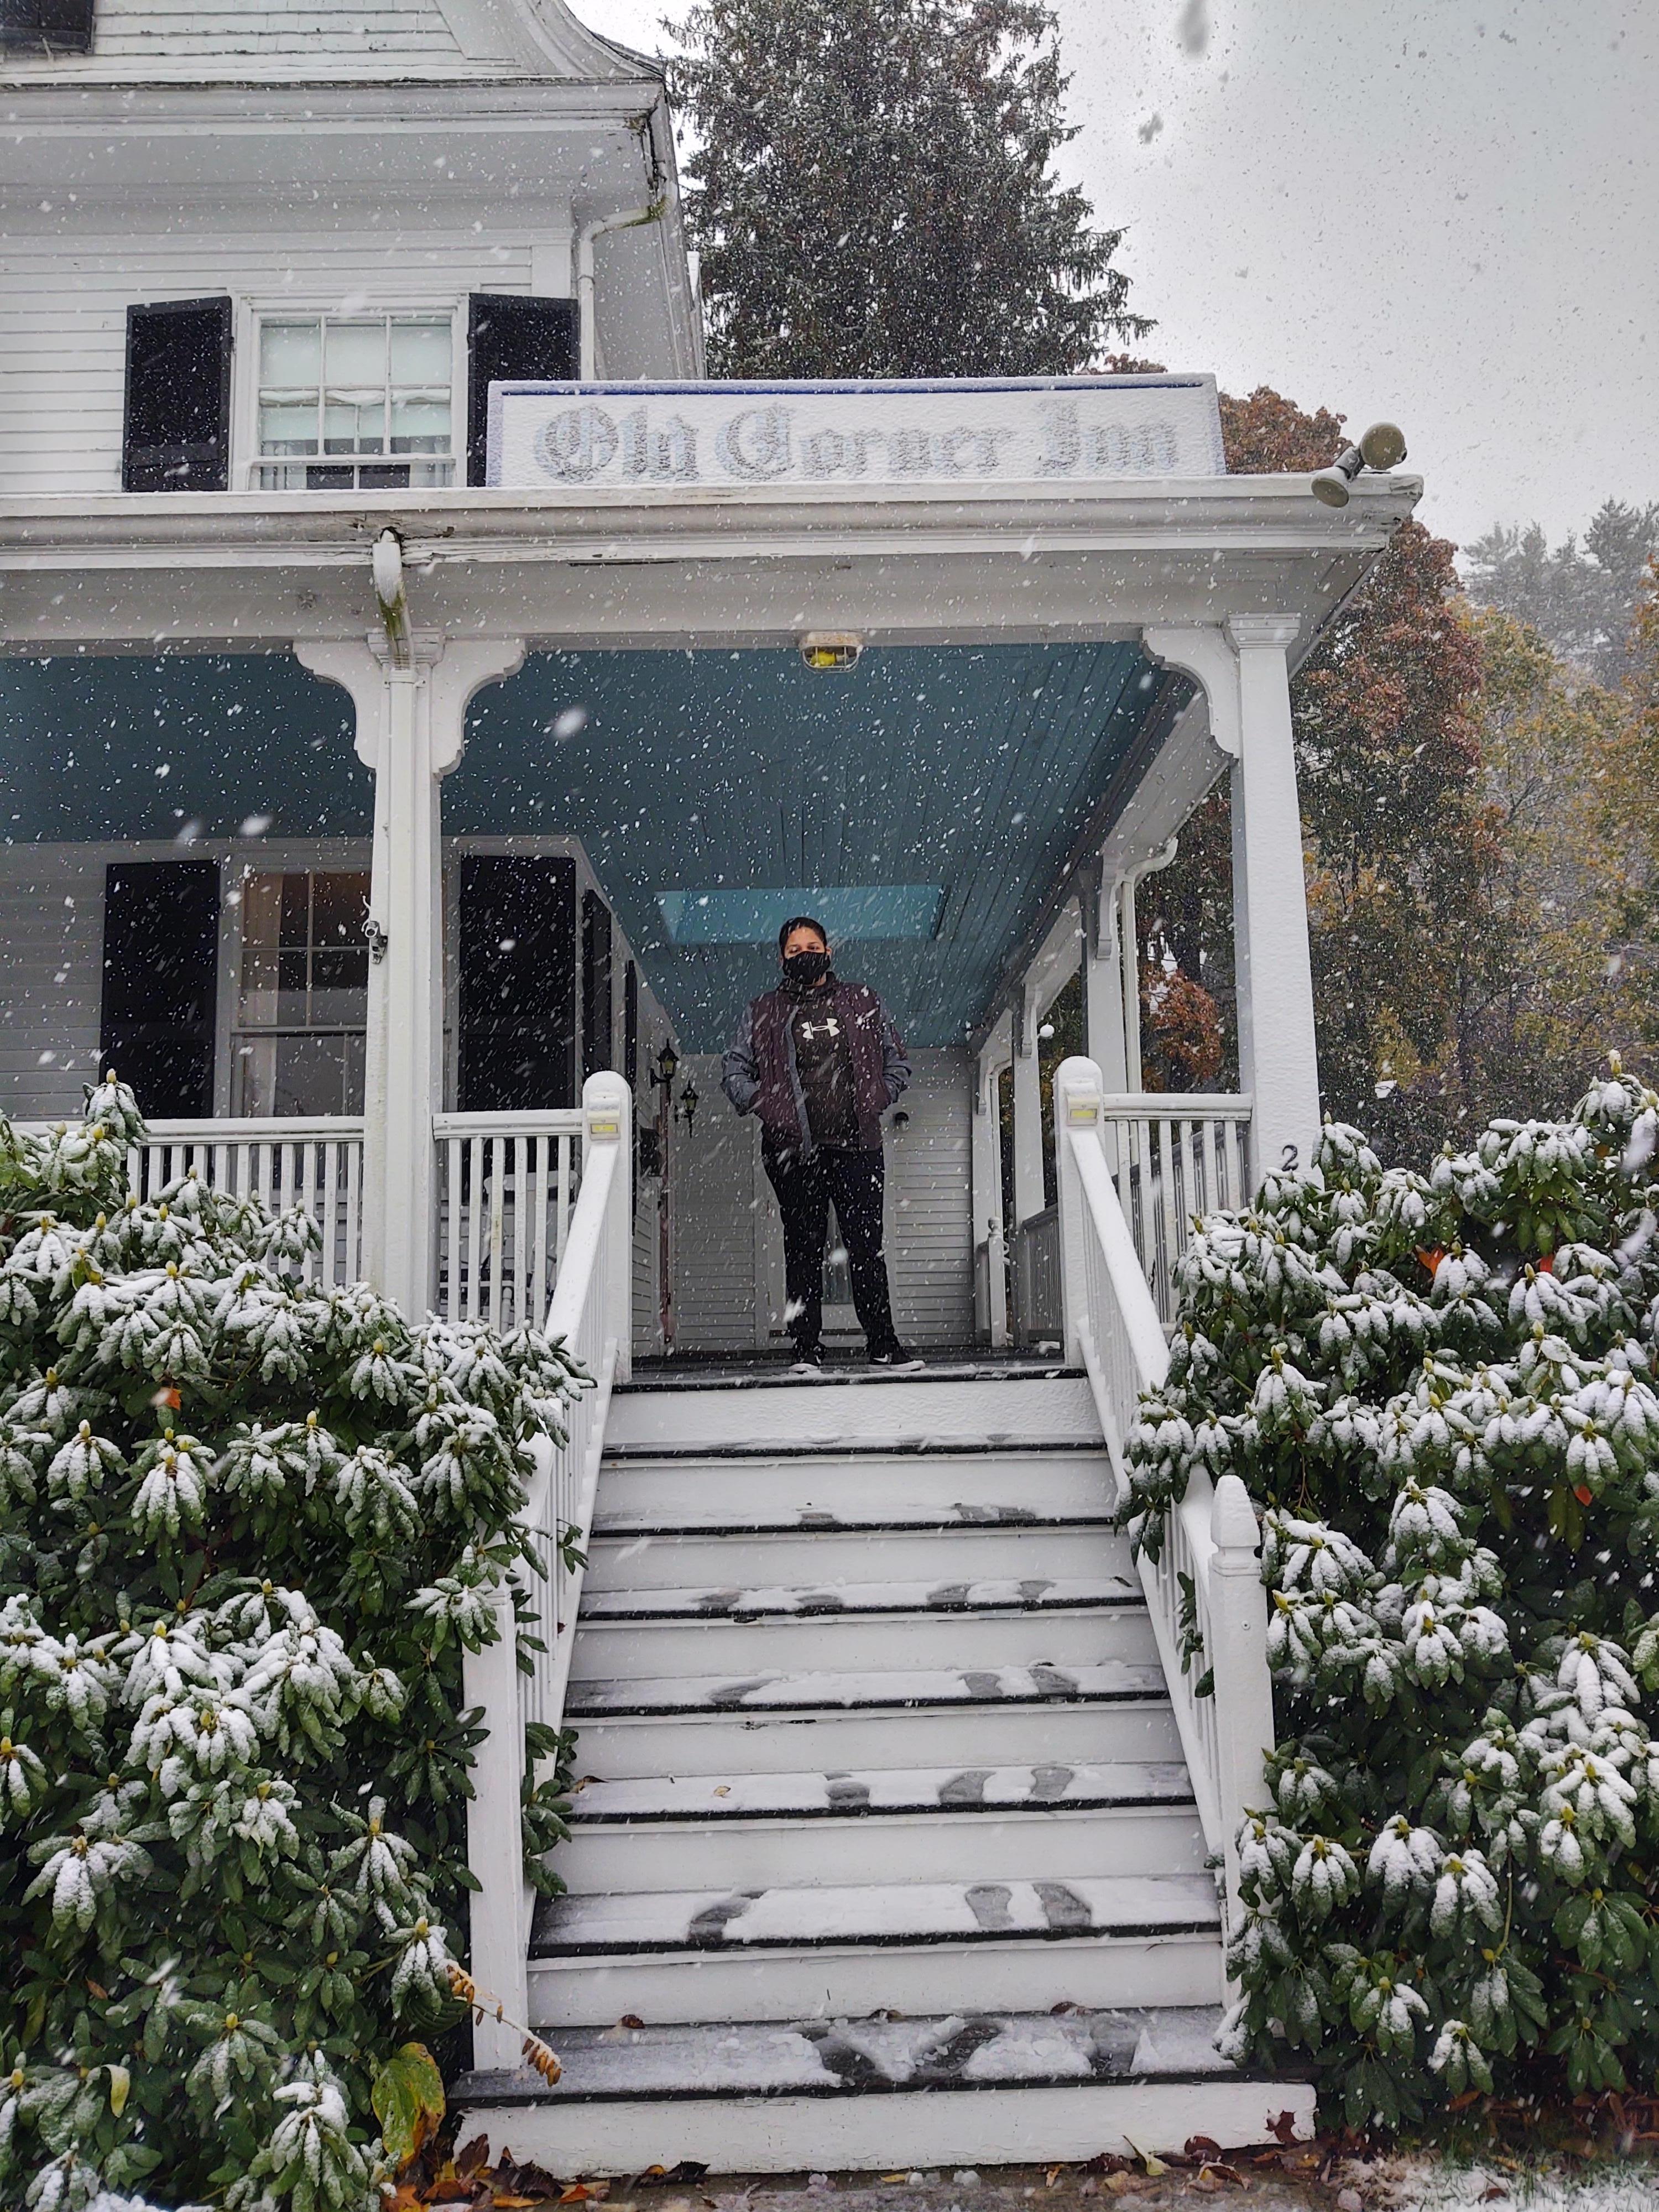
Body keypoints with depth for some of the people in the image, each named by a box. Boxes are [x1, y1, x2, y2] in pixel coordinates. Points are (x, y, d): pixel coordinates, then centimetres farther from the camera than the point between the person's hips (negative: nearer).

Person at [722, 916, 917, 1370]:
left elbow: (897, 1060, 20)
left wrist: (877, 1101, 5)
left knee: (867, 1246, -1)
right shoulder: (762, 1013, 12)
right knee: (803, 1247, 1)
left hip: (856, 1145, 0)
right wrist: (761, 1105, -3)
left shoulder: (863, 1003, 14)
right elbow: (734, 1070, 13)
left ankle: (883, 1341, 6)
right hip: (793, 1149, 0)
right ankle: (806, 1347, 6)